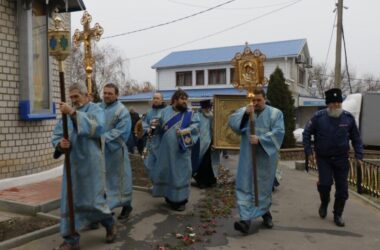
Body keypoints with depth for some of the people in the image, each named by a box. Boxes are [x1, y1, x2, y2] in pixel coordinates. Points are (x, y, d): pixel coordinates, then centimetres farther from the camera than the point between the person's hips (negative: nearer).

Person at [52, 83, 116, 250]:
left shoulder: (95, 110, -4)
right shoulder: (68, 113, 10)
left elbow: (97, 128, -25)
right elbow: (56, 135, 7)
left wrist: (74, 113, -30)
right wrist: (60, 143, -17)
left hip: (90, 163, -5)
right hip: (72, 164, 5)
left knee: (93, 199, 1)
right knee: (69, 201, 4)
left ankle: (110, 224, 28)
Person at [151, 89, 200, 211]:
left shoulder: (190, 114, 0)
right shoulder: (165, 111, 5)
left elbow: (195, 126, -12)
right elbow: (160, 128, 12)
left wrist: (186, 131, -29)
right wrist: (157, 124, -10)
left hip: (181, 150, -2)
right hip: (166, 149, 2)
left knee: (180, 173, 1)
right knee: (165, 172, 12)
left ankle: (180, 200, 14)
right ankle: (169, 197, 30)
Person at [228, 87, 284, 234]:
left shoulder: (275, 113, 2)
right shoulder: (244, 111, 7)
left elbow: (278, 132, -11)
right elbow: (232, 122, -9)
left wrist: (260, 140, -21)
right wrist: (245, 113, -22)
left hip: (265, 157, 0)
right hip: (248, 157, 1)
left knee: (264, 186, 14)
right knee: (245, 186, -5)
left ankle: (265, 212, 36)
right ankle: (246, 219, -6)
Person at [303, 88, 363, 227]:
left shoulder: (348, 117, -3)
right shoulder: (318, 117, -9)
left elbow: (356, 138, 6)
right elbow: (306, 134, 0)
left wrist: (359, 155, 0)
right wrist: (309, 152, -5)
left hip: (341, 159, 2)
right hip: (323, 158, -2)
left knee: (342, 188, 3)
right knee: (325, 183, -10)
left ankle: (338, 215, 21)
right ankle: (324, 203, 23)